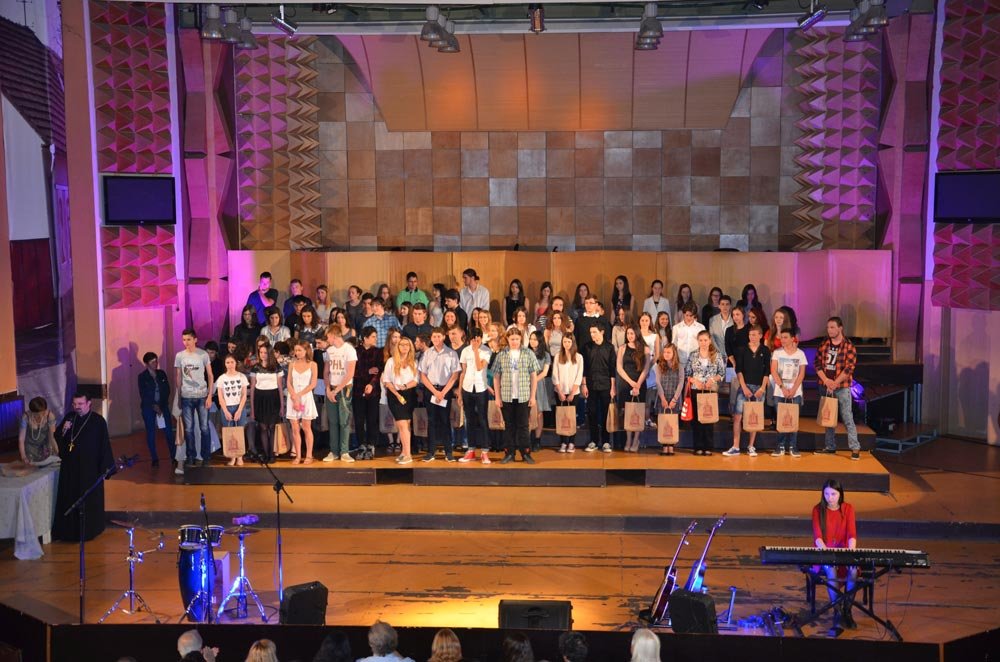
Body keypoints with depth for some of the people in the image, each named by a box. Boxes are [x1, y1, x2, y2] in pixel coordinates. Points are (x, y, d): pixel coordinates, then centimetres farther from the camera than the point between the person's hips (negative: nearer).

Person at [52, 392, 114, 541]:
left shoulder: (98, 421, -12)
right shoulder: (69, 418, 2)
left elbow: (104, 445, -11)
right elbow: (57, 439, 7)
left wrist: (105, 467, -12)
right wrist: (63, 430, -14)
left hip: (90, 467, -4)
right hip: (70, 466, 5)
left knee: (89, 500, 6)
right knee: (69, 498, 10)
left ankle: (88, 529, 19)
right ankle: (69, 529, 22)